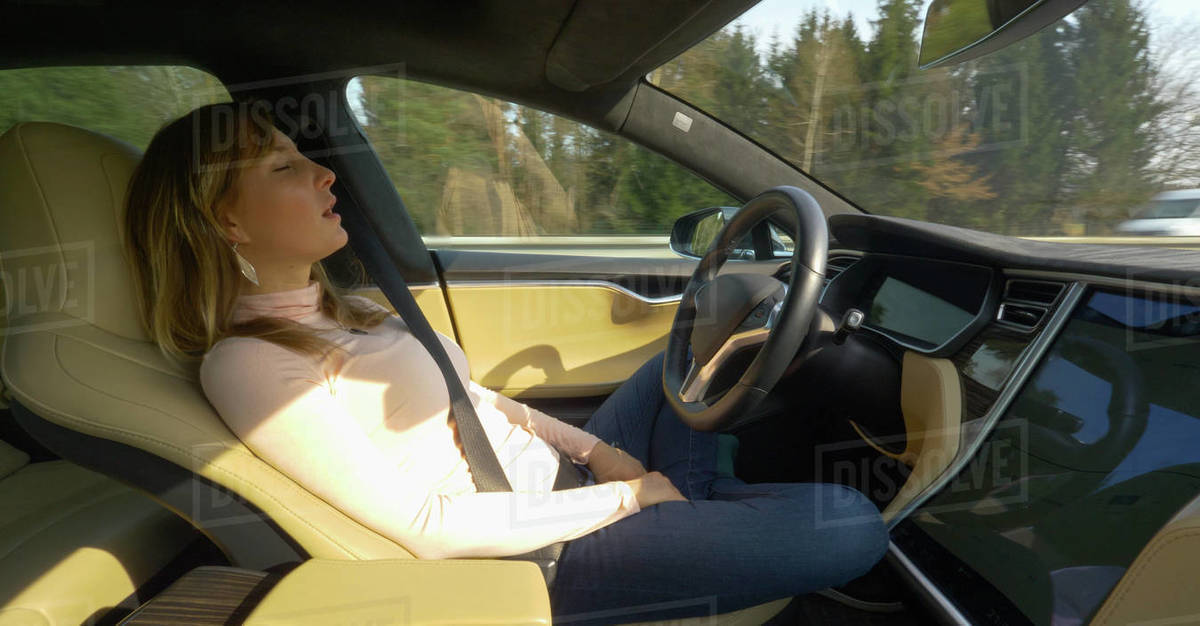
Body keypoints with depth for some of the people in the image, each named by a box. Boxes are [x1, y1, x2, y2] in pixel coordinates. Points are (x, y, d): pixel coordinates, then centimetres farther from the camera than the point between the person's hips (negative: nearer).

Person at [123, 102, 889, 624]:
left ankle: (692, 509, 16)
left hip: (553, 480, 9)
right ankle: (674, 518, 13)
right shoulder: (247, 362, -19)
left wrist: (596, 451, -1)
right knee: (853, 527, -14)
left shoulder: (345, 308, 7)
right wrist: (625, 498, -17)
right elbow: (424, 527, -22)